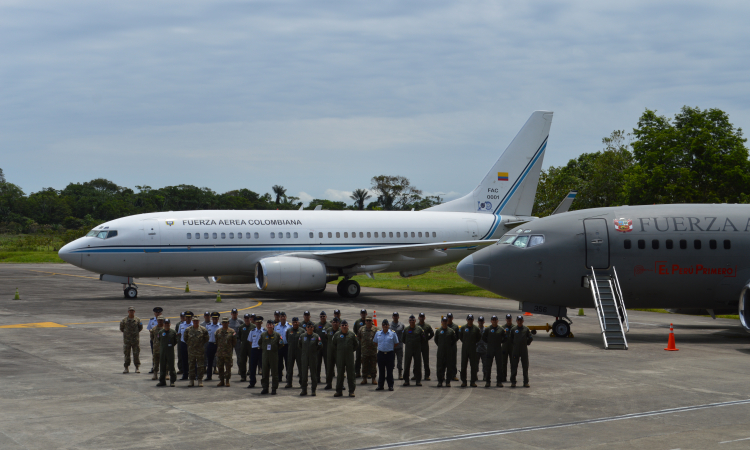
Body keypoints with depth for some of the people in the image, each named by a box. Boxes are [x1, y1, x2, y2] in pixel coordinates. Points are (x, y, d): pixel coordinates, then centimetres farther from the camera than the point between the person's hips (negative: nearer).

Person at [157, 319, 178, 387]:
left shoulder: (173, 332, 2)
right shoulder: (161, 332, 7)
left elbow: (175, 341, 9)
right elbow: (159, 341, 17)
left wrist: (171, 345, 0)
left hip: (170, 352, -2)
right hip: (162, 351, 2)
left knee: (171, 367, -2)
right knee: (162, 367, 7)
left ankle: (172, 381, 2)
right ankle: (162, 381, 15)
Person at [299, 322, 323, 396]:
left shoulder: (316, 336, 2)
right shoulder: (302, 336, 7)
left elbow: (320, 345, 7)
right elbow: (299, 345, 17)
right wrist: (303, 351, 11)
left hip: (313, 358, -2)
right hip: (304, 357, 2)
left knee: (314, 374, 1)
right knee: (304, 374, 3)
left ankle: (313, 390, 7)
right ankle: (304, 390, 11)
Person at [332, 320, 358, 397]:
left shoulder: (352, 334, 5)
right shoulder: (337, 335, 7)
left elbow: (356, 344, 13)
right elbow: (334, 345, 15)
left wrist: (352, 350, 6)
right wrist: (337, 351, 8)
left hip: (350, 356, -1)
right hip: (340, 357, 1)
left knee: (350, 374, 1)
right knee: (340, 374, 4)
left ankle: (351, 391, 6)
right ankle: (339, 391, 10)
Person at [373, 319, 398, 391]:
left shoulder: (393, 333, 0)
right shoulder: (378, 333, 7)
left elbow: (395, 344, 8)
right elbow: (375, 342, 18)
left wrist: (390, 348, 9)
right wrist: (381, 347, 12)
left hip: (390, 353, -2)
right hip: (381, 354, 2)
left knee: (389, 371, 1)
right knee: (381, 371, 6)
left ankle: (390, 386, 8)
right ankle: (380, 385, 13)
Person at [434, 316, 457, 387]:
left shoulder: (451, 331, 4)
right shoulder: (438, 331, 6)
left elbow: (454, 339, 10)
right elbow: (436, 340, 16)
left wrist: (451, 346, 5)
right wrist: (439, 346, 9)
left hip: (449, 351, 0)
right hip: (440, 351, 0)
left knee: (449, 367, 0)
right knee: (440, 366, 1)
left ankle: (448, 381, 6)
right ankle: (440, 381, 7)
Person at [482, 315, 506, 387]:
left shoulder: (501, 329, 3)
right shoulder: (487, 329, 1)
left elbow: (504, 338, 12)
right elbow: (483, 338, 8)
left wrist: (500, 342, 4)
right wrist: (489, 343, 5)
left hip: (499, 349, 1)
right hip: (490, 350, -1)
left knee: (499, 366, 3)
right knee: (488, 366, 1)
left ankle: (499, 381, 9)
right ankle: (487, 381, 7)